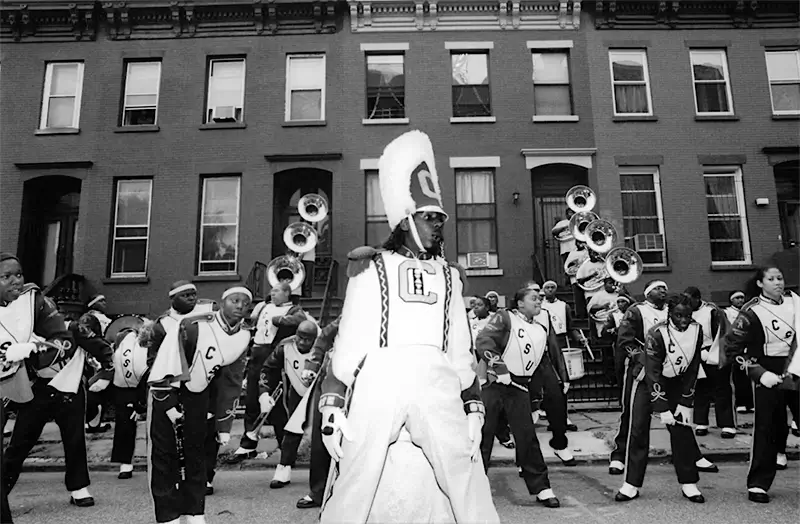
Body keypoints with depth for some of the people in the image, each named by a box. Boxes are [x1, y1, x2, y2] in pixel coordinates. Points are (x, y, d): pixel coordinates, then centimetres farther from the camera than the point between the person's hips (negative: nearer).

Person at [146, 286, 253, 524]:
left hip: (199, 395, 5)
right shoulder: (194, 326, -25)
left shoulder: (242, 338, -6)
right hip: (166, 391, -5)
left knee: (198, 453, 8)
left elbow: (230, 384, 0)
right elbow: (166, 359, -20)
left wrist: (224, 425, 1)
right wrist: (169, 403, -18)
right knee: (165, 454, -2)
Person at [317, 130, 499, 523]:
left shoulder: (448, 275, 21)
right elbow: (347, 340, 5)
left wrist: (473, 404, 12)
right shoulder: (372, 267, 11)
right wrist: (331, 402, -3)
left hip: (437, 382, 3)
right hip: (378, 378, -2)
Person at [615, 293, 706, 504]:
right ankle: (631, 484, 3)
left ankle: (688, 484, 14)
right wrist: (662, 409, -25)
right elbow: (652, 373, -25)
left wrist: (685, 403, -8)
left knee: (682, 429, -1)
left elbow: (692, 369, -5)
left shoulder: (696, 330, -13)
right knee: (638, 429, -6)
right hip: (647, 380, -4)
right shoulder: (657, 334, -28)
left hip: (675, 382, 4)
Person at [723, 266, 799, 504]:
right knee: (767, 428, -4)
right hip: (768, 374, -5)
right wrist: (758, 372, -16)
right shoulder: (752, 312, -10)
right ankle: (758, 484, 4)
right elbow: (733, 347, -10)